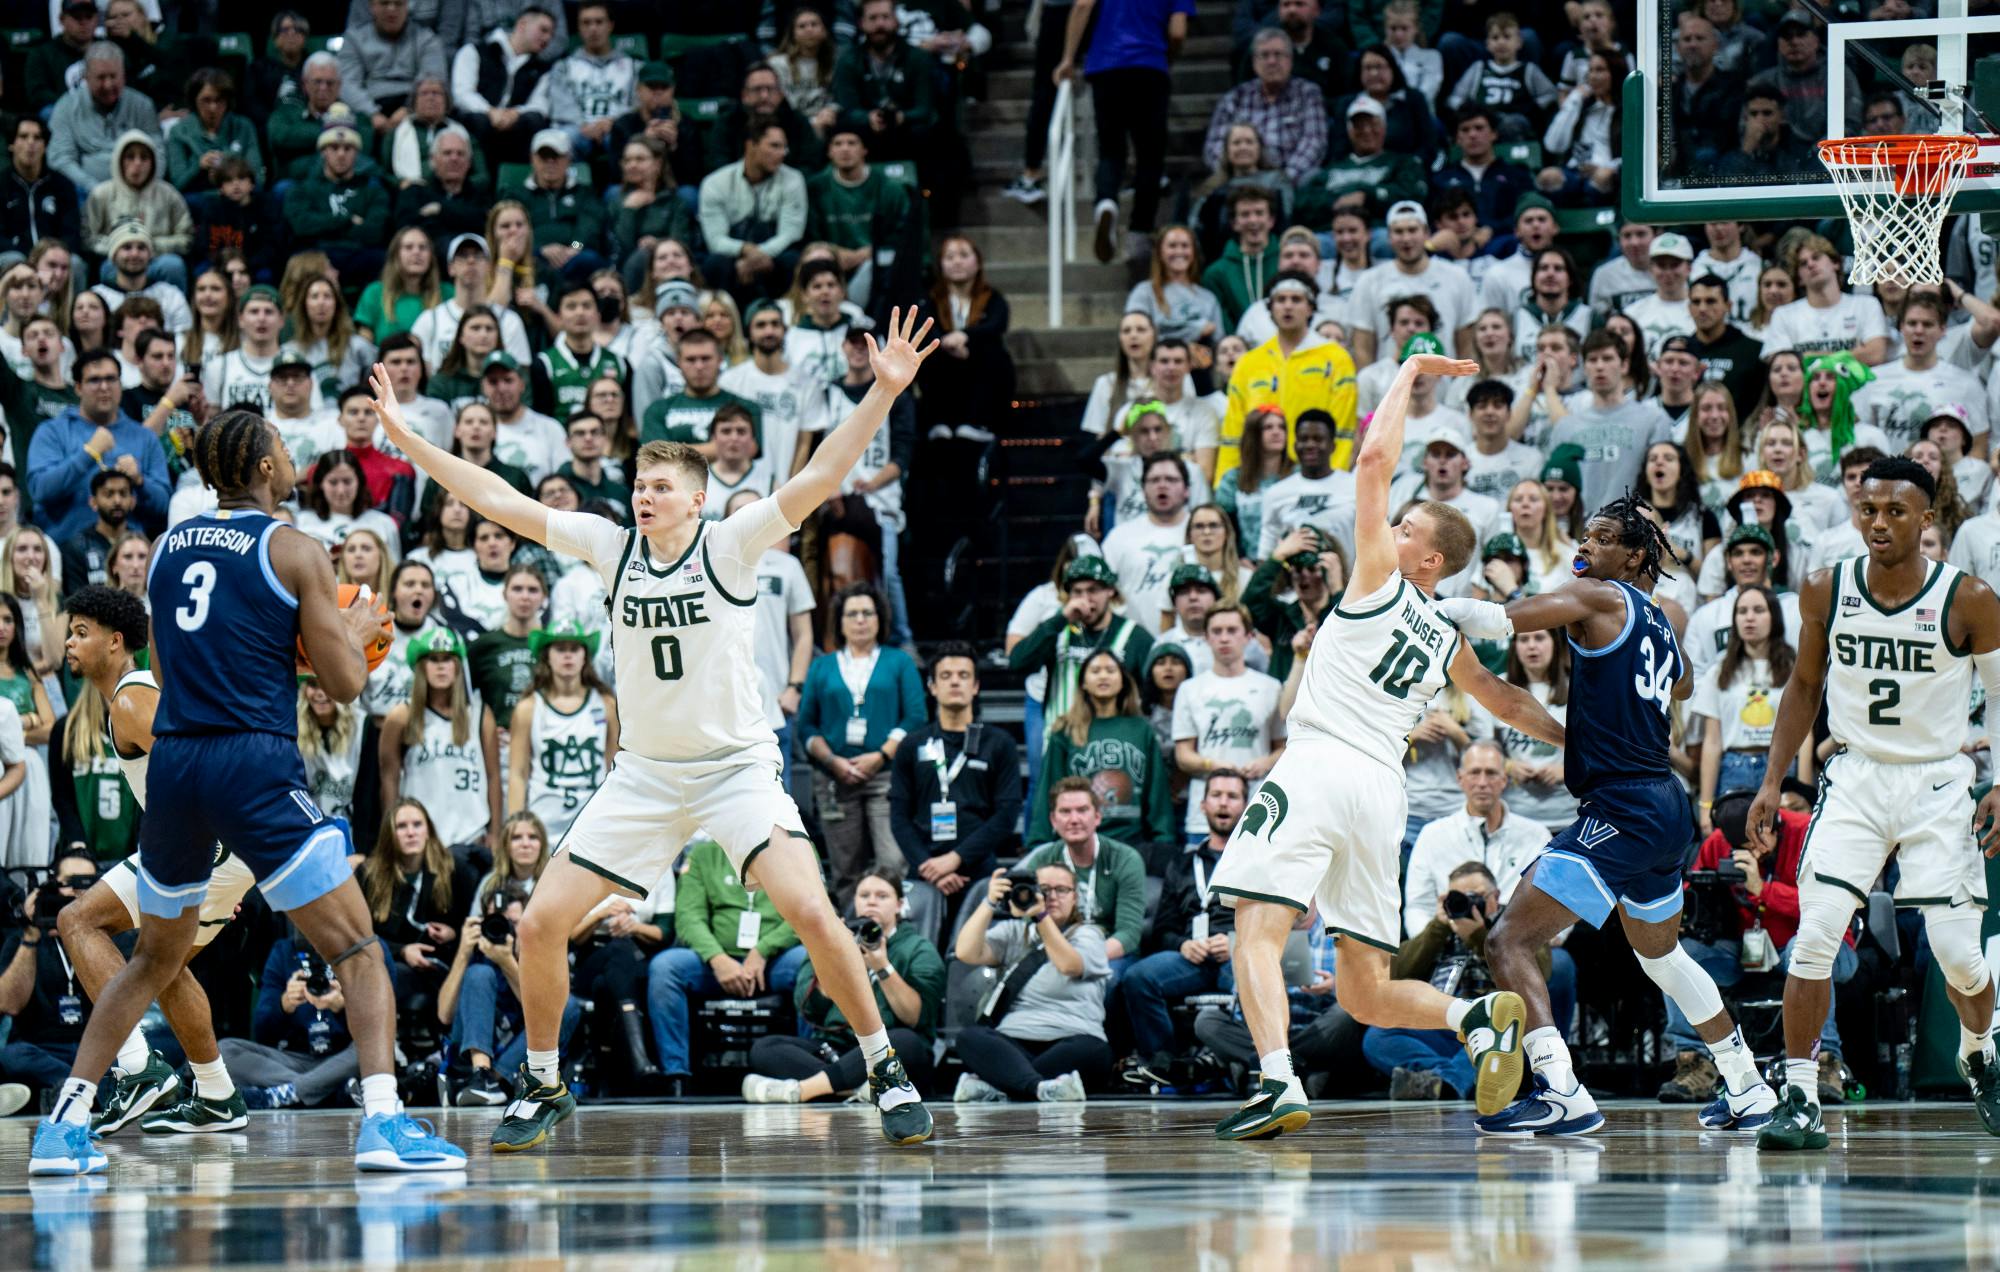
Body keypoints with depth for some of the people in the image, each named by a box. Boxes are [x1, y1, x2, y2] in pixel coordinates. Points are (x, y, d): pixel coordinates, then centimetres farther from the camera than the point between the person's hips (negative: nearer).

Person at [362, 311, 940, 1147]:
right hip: (645, 772, 4)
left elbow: (819, 478, -18)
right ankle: (544, 1087, 17)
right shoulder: (611, 547, 2)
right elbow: (500, 503, 4)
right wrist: (405, 438, 1)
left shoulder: (729, 546, -7)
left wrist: (883, 393, -30)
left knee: (808, 910, -23)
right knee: (540, 924, -3)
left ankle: (885, 1071, -7)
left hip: (736, 765, -4)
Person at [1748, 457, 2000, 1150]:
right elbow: (1805, 685, 12)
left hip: (1937, 783, -2)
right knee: (1813, 937, -14)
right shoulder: (1826, 591, -3)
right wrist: (1772, 782, 6)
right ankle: (1800, 1099, -9)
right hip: (1855, 779, 2)